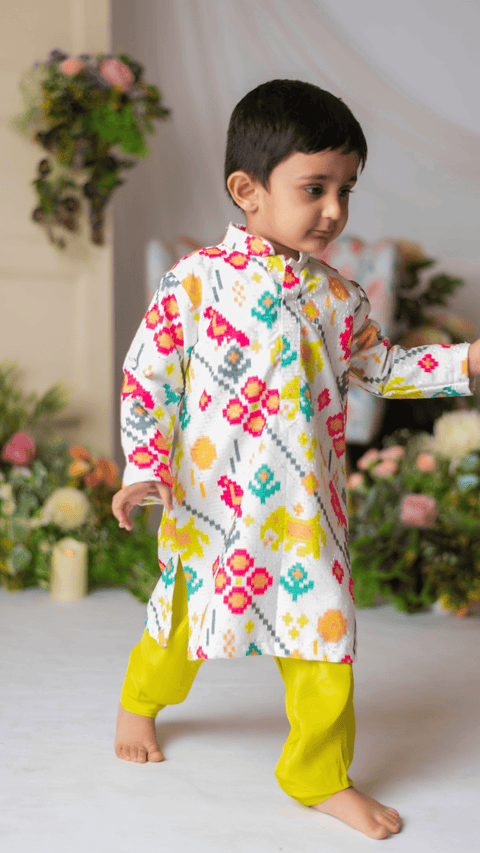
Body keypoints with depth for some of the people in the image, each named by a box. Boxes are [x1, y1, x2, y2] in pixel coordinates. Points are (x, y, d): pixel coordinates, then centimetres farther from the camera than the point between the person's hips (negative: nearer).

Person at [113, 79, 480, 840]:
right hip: (211, 506, -3)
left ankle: (321, 776, 24)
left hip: (306, 511, 3)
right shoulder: (195, 281, -10)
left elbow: (381, 369, 17)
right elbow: (148, 376, -8)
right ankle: (140, 700, 49)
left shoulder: (339, 297, 3)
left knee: (324, 635, 4)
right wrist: (146, 468, -14)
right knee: (187, 616, 16)